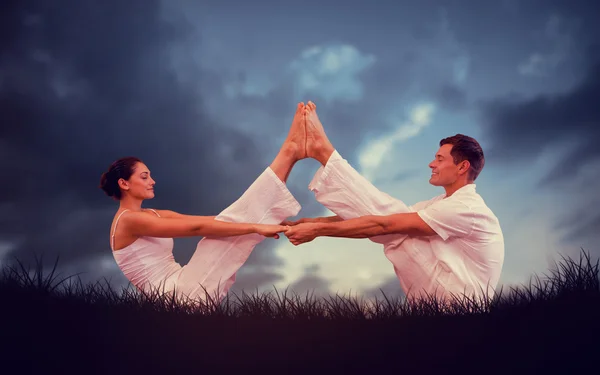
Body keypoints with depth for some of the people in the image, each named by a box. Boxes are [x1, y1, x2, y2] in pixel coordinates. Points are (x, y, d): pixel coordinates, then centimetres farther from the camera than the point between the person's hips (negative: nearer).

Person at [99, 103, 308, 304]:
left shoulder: (155, 216, 18)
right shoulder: (128, 220, -10)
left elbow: (208, 221, 11)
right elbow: (196, 227, -19)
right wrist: (255, 227, -23)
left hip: (182, 288, 8)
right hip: (179, 295, -8)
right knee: (234, 222, -14)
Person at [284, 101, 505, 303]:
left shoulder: (467, 208, -18)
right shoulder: (445, 204, 14)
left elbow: (385, 225, -23)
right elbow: (389, 216, 5)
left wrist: (319, 230, -23)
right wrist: (314, 222, -4)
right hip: (445, 295, 9)